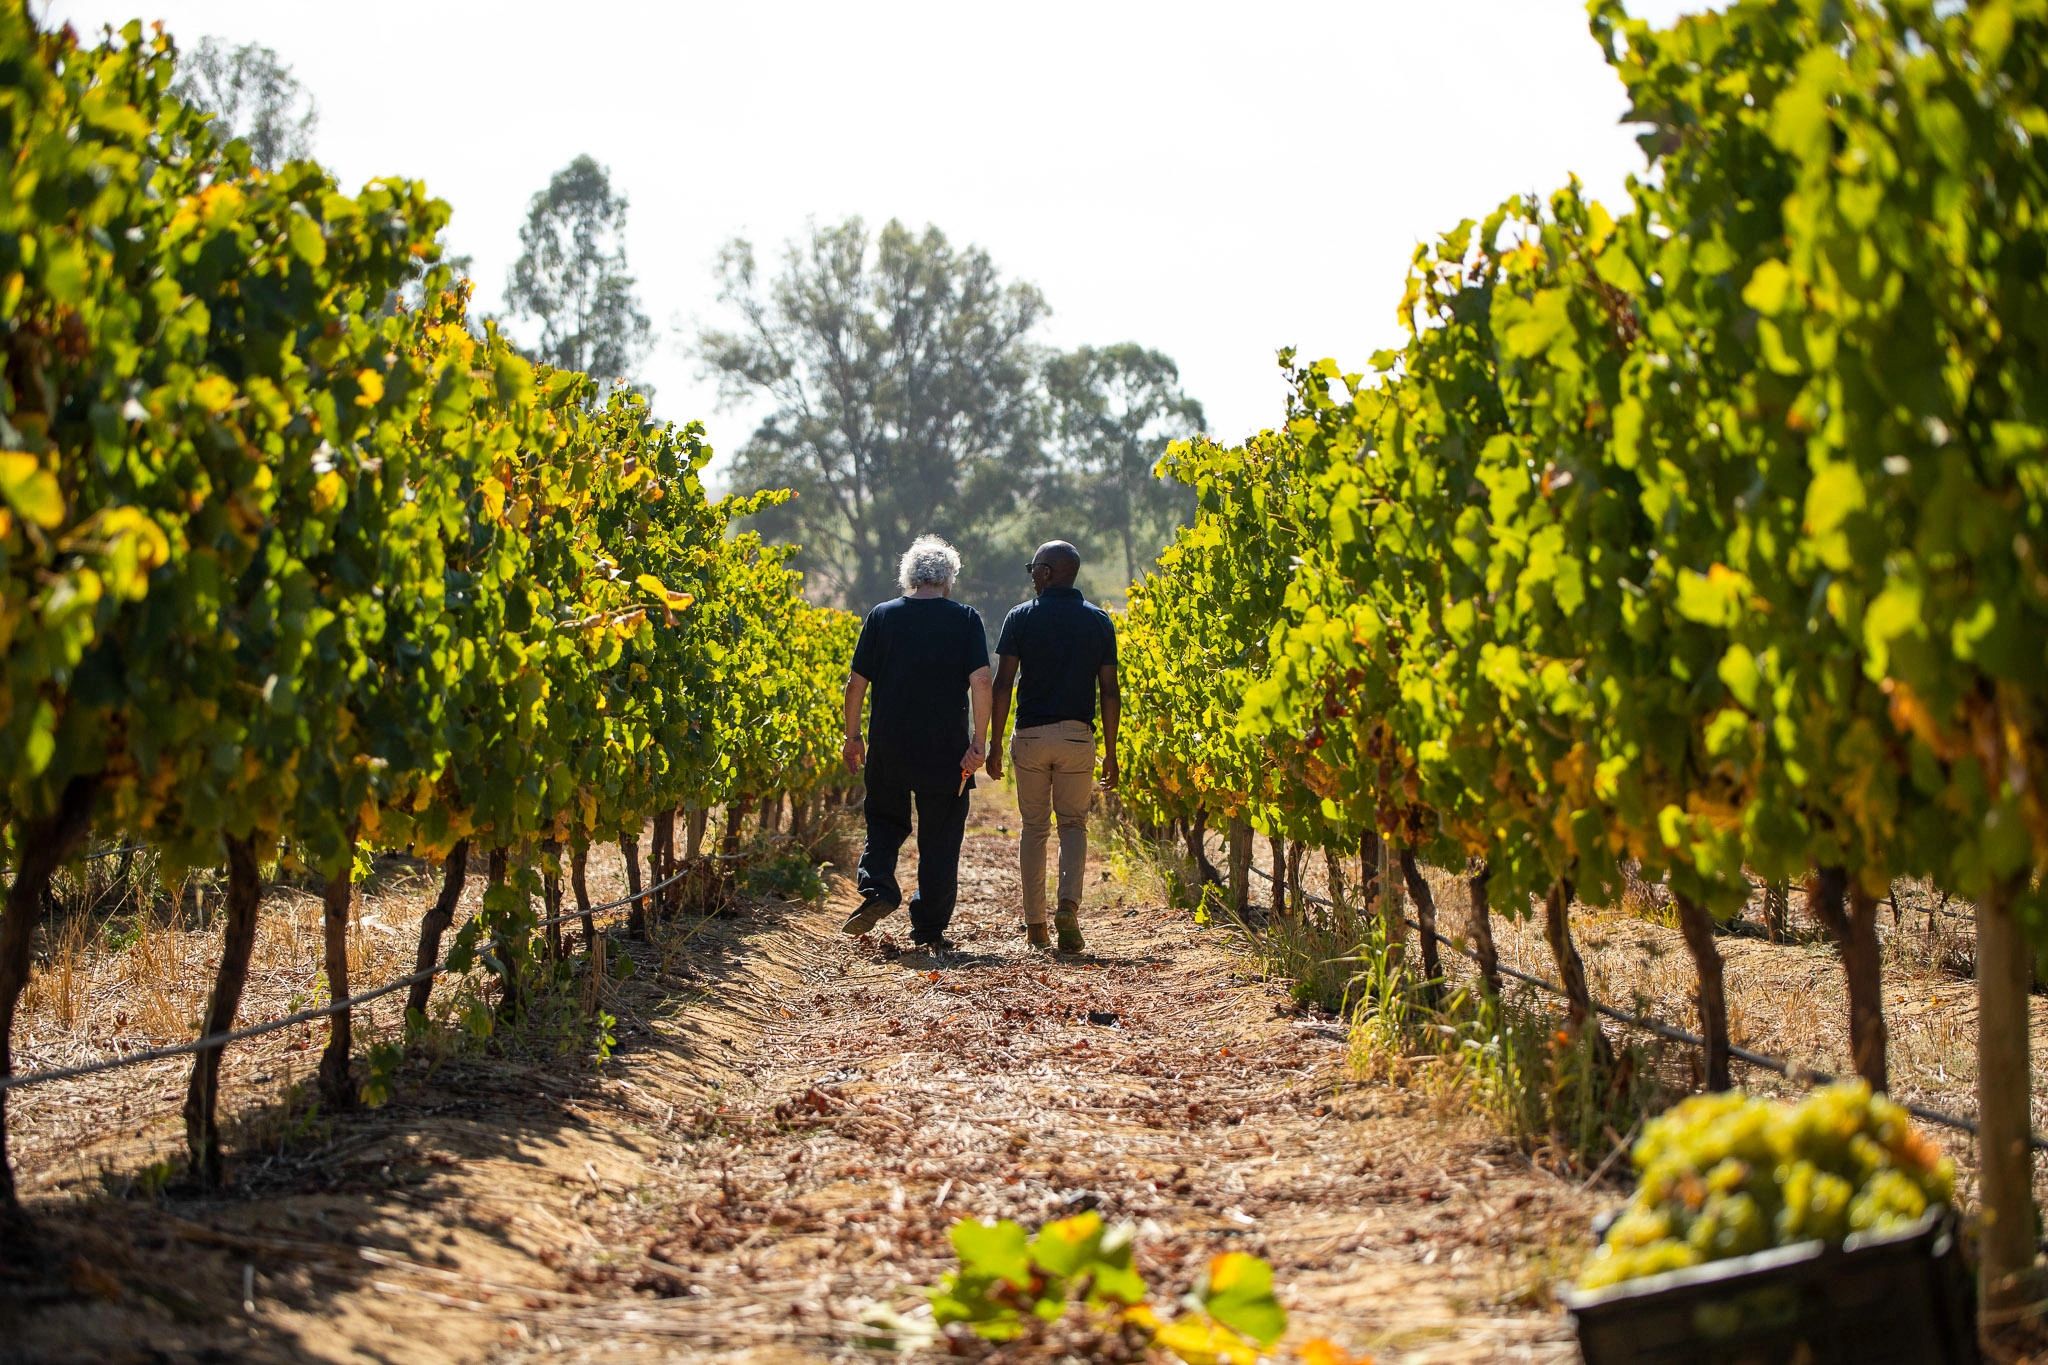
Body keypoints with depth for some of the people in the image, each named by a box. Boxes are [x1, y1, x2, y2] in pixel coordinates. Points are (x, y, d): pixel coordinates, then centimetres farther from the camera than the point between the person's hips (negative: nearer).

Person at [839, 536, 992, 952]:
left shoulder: (882, 617, 2)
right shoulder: (965, 620, -2)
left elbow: (856, 682, 1)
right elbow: (980, 682, -11)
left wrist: (853, 737, 11)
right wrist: (979, 742, -9)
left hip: (889, 746, 1)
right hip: (946, 753, -1)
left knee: (885, 822, 19)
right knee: (940, 837, 8)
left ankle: (876, 887, -5)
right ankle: (930, 929, 9)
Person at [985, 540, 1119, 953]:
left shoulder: (1021, 618, -1)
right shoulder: (1099, 621, 4)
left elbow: (1003, 683, -6)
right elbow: (1109, 691, 3)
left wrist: (995, 744, -1)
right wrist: (1111, 750, 9)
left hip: (1031, 735, -1)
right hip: (1078, 735, 1)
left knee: (1034, 826, 10)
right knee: (1073, 824, 9)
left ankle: (1035, 924, 11)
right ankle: (1069, 905, -15)